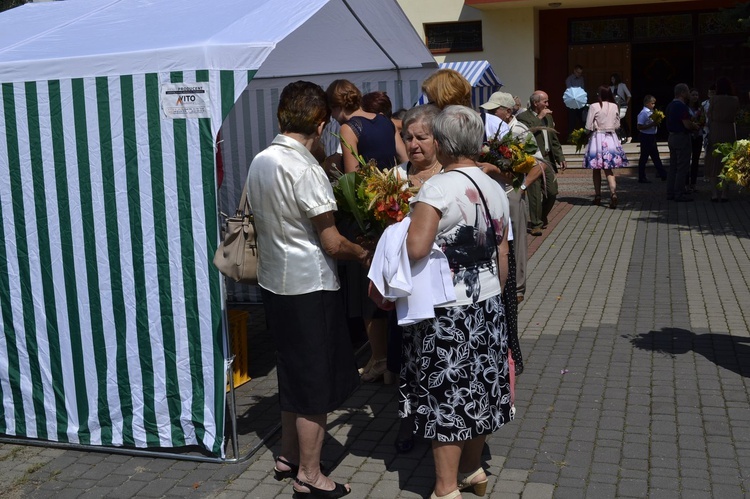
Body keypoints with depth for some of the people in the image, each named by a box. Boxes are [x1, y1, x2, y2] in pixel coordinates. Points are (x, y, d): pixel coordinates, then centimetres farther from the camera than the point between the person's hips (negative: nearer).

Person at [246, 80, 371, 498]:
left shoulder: (260, 162, 6)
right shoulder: (306, 170, -20)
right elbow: (332, 243, -18)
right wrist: (364, 254, 0)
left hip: (275, 282, 8)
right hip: (310, 286, -8)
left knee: (294, 374, 21)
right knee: (317, 382, 5)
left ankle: (289, 456, 34)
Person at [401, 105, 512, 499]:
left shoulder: (437, 188, -17)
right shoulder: (495, 189, 4)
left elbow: (415, 249, -27)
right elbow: (503, 258, 9)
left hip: (447, 314, -7)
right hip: (488, 306, 7)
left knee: (446, 397, 4)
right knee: (478, 389, 18)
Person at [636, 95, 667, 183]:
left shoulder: (652, 112, 9)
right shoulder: (643, 113, -15)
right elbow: (639, 127, -21)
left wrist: (656, 123, 5)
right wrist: (651, 125, -24)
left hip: (652, 136, 9)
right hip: (646, 137, -8)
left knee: (655, 155, 15)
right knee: (644, 157, 0)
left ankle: (662, 174, 22)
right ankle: (642, 178, 8)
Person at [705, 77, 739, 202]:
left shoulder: (714, 99, -8)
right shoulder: (735, 100, -1)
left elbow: (710, 118, -2)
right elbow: (735, 117, 7)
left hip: (715, 132, -2)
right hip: (730, 132, 2)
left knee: (714, 163, 6)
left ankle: (714, 194, 4)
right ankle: (724, 194, 8)